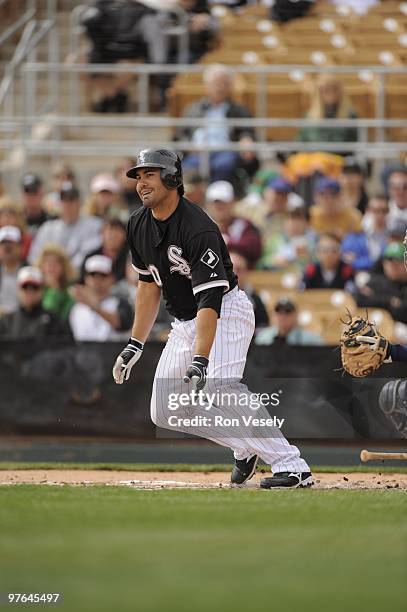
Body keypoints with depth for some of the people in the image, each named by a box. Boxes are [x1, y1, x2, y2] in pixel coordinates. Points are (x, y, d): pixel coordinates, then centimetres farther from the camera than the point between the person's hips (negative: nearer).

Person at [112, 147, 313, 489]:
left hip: (226, 313, -9)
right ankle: (246, 449, 20)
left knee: (217, 389, -31)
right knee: (165, 411, 3)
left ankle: (292, 467, -32)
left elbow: (210, 301, -33)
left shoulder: (197, 229, -26)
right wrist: (136, 344, 11)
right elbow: (149, 284, 14)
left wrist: (200, 359, -42)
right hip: (184, 322, 9)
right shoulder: (139, 225, 0)